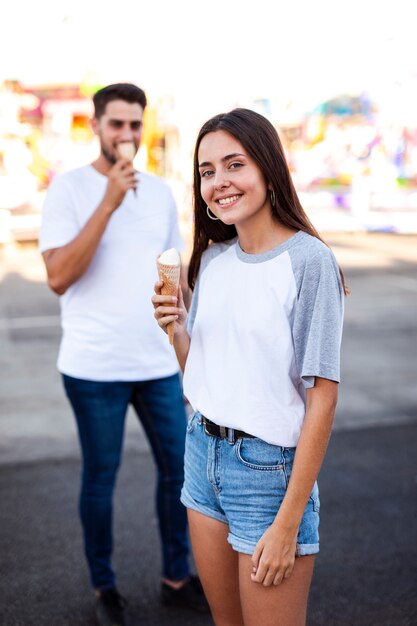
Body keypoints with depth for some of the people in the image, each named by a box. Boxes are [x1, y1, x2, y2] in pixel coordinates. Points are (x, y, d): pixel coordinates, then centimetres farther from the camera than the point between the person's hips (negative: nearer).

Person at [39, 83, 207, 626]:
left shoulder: (160, 192, 8)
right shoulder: (69, 187, -7)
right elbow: (58, 278, -18)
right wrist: (109, 202, -22)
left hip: (159, 364, 5)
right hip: (95, 369, -4)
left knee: (178, 469, 12)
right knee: (100, 479, 9)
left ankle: (176, 577, 31)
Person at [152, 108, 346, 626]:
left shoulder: (309, 260, -15)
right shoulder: (213, 258, 4)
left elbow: (322, 398, -17)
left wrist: (288, 523, -17)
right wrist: (176, 330, -10)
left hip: (270, 466, -6)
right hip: (204, 452, 6)